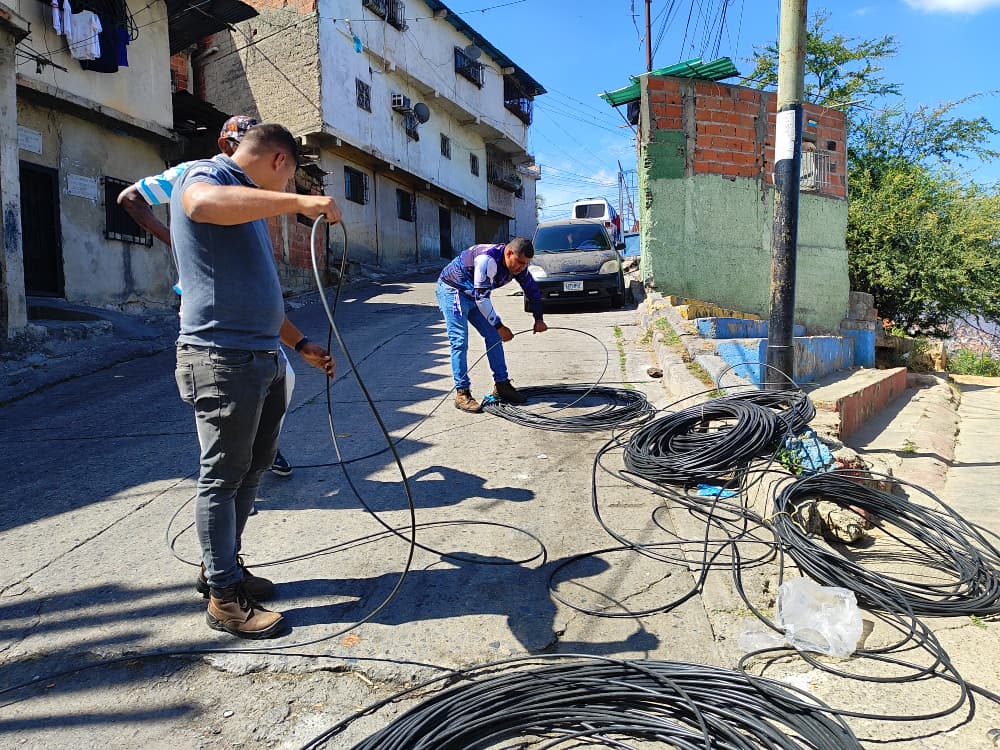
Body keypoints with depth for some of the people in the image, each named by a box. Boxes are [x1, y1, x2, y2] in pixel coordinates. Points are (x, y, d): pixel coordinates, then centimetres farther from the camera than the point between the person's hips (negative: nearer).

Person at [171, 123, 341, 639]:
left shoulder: (249, 205, 24)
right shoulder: (204, 173, -4)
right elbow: (204, 204, -32)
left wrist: (302, 345, 24)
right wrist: (298, 201, -31)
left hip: (263, 358, 10)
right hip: (222, 358, -10)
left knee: (253, 468, 16)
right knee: (223, 478, -1)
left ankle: (223, 566, 32)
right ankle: (224, 598, 12)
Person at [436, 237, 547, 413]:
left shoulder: (517, 264, -9)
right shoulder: (487, 260, -35)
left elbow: (532, 289, 4)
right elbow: (481, 298, -35)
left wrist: (539, 319, -5)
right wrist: (499, 326, -30)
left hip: (475, 295, 8)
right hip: (452, 291, -8)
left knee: (494, 336, 4)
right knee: (460, 342, -15)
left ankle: (501, 385, 12)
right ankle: (462, 393, -11)